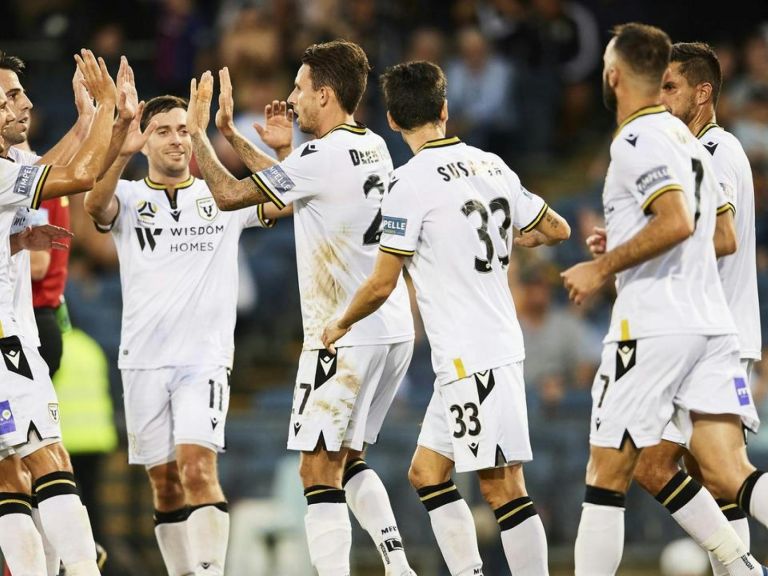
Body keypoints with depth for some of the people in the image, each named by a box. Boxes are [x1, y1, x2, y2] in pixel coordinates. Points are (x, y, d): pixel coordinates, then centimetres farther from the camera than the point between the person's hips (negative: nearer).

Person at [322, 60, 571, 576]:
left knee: (502, 484, -9)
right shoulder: (491, 165, 9)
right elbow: (557, 230, 19)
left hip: (470, 358, -8)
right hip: (501, 344, 8)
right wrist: (514, 236, 41)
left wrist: (341, 325, 10)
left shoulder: (413, 181, -12)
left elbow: (382, 285, -9)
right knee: (427, 472, 14)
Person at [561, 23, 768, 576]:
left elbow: (677, 222, -23)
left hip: (653, 326, -8)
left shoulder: (637, 140, -9)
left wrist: (603, 267, -14)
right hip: (712, 320, 8)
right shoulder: (687, 139, 20)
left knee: (608, 475, 2)